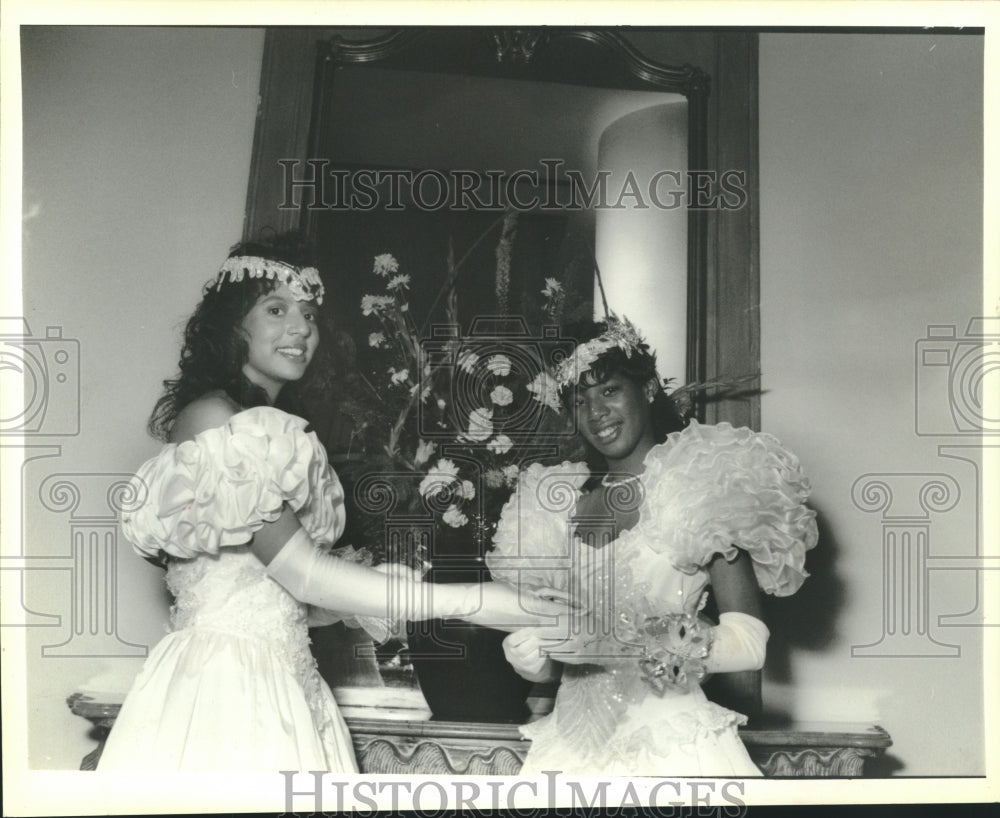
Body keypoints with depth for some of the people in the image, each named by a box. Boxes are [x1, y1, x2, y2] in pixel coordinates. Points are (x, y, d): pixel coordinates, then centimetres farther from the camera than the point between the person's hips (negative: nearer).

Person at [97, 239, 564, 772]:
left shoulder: (264, 426, 14)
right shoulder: (212, 418, -12)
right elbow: (303, 573, -19)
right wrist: (473, 602, -20)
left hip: (283, 682, 8)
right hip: (223, 684, -8)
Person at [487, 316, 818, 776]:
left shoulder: (701, 489, -3)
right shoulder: (562, 504, 11)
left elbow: (748, 644, -10)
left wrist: (618, 647, -18)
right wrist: (534, 654, -8)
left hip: (669, 741, -4)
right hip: (573, 738, 4)